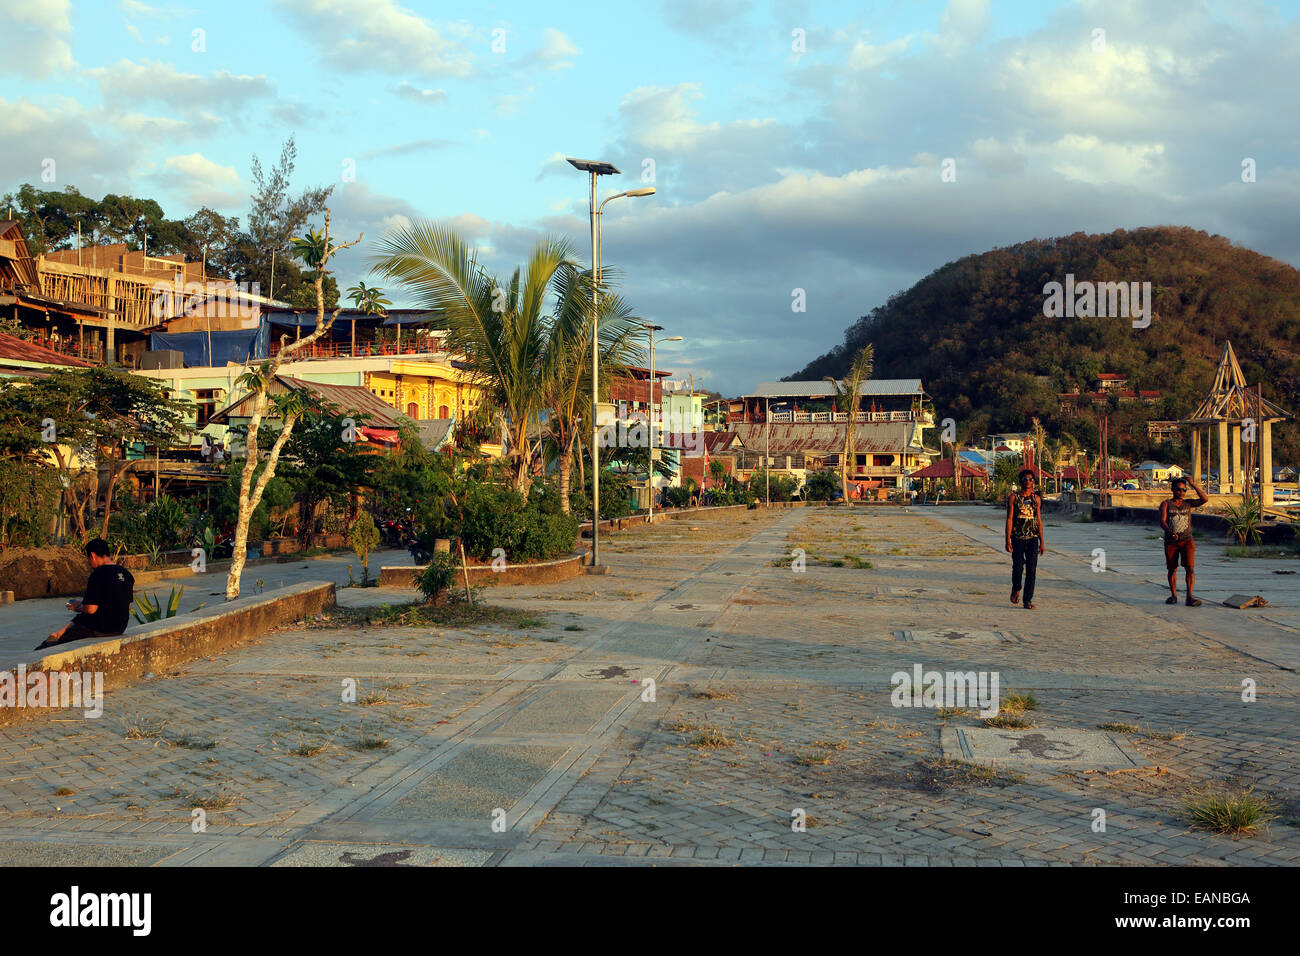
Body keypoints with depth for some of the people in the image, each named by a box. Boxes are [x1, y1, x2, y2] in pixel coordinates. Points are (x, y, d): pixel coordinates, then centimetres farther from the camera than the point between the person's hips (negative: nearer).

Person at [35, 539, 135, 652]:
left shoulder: (98, 575, -19)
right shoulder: (126, 574, 4)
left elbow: (91, 609, -22)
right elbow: (128, 606, 12)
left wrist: (77, 607, 0)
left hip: (100, 629, -8)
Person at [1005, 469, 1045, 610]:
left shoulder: (1036, 499, 10)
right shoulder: (1014, 497, 1)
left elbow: (1039, 521, 12)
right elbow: (1009, 519, -3)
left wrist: (1042, 542, 8)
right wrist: (1008, 541, -9)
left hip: (1033, 539, 3)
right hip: (1018, 538, -3)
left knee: (1031, 570, -2)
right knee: (1018, 567, -8)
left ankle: (1028, 600, 3)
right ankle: (1015, 589, 22)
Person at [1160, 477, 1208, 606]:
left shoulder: (1188, 503, 7)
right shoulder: (1166, 504, 0)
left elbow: (1205, 499, -7)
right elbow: (1162, 521, -11)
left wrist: (1193, 485, -7)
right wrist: (1170, 532, -30)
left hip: (1187, 541, 0)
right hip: (1171, 542, 0)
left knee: (1190, 568, -14)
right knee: (1172, 570, 9)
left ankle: (1189, 597, -16)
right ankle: (1173, 596, 24)